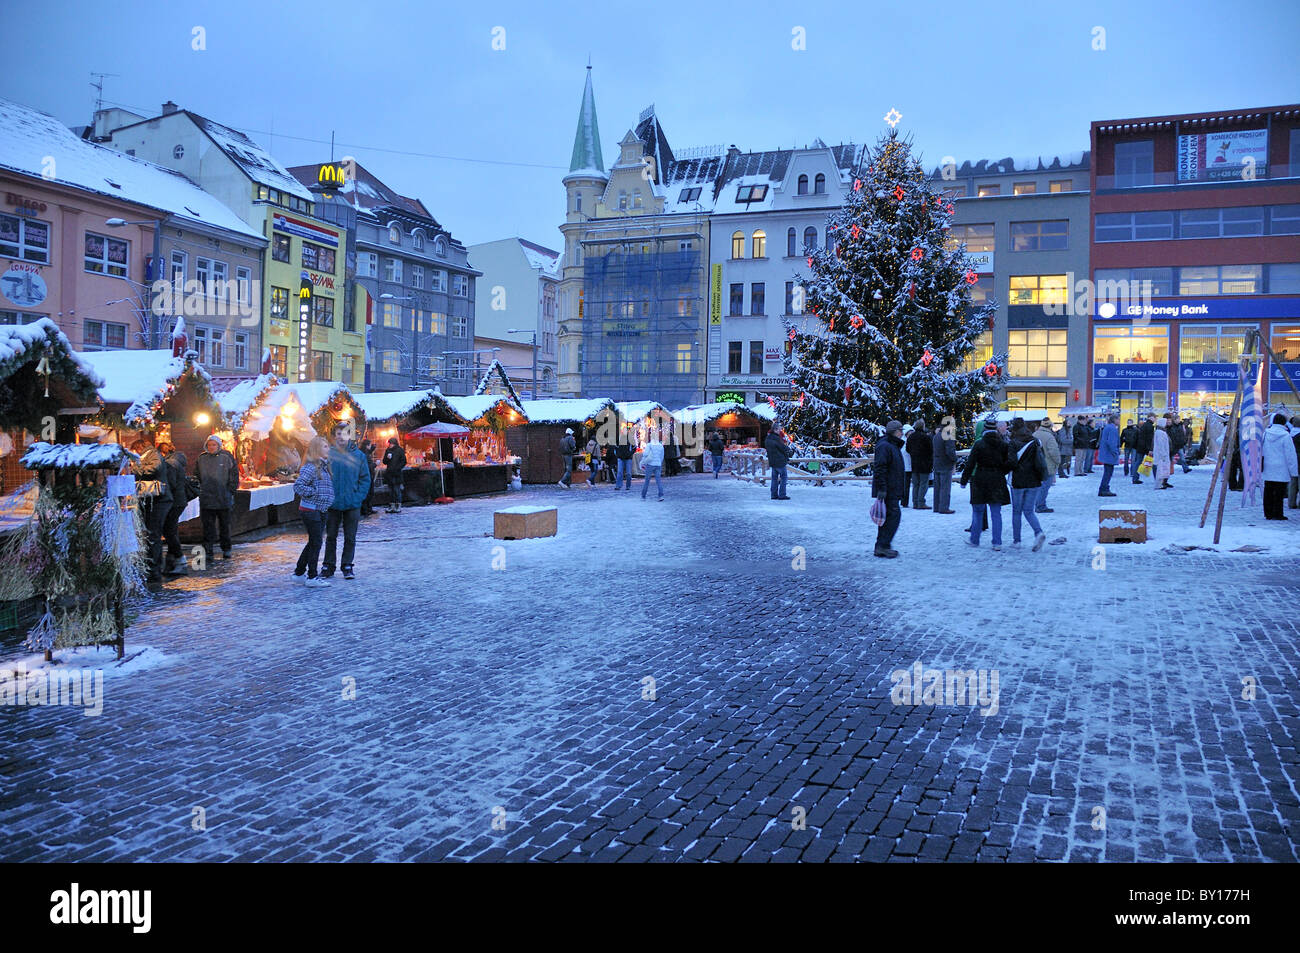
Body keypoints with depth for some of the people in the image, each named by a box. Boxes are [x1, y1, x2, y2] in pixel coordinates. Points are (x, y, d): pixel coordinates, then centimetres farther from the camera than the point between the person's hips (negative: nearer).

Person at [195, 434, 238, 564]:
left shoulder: (226, 457, -1)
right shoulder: (201, 458, 7)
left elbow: (234, 475, 0)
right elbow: (197, 476, 15)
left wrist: (231, 491, -5)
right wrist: (199, 490, 6)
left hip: (223, 499, -1)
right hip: (206, 499, 1)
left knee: (224, 525, 11)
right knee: (208, 527, -2)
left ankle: (226, 550, 23)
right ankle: (207, 552, -3)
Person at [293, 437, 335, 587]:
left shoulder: (324, 466, 13)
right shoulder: (310, 467, -15)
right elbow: (298, 486, -22)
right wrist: (314, 493, -17)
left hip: (320, 511, 9)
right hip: (310, 510, -9)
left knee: (313, 542, 15)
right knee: (315, 543, -5)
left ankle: (299, 572, 26)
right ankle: (312, 577, 3)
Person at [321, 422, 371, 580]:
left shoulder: (358, 455, -1)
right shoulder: (328, 454, -2)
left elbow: (365, 479, 2)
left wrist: (358, 497, -7)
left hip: (352, 505, 0)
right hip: (332, 504, 0)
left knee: (350, 538, 7)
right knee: (330, 537, 9)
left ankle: (347, 566, 18)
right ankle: (328, 566, 19)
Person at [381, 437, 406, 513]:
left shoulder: (400, 450, -1)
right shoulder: (388, 450, 12)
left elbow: (403, 461, -2)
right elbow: (384, 462, 15)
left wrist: (397, 468, -12)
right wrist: (387, 458, -6)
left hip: (397, 473, -5)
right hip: (389, 473, 5)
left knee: (397, 490, -4)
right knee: (390, 490, 8)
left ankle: (398, 506, 0)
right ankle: (391, 506, 12)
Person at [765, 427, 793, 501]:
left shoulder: (767, 439, 10)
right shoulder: (776, 439, -17)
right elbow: (784, 448, -12)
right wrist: (790, 452, 9)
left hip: (772, 461, 8)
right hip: (780, 461, -8)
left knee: (774, 478, 13)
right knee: (783, 477, -1)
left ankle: (774, 495, 14)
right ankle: (782, 495, -4)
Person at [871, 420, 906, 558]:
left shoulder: (894, 446, 20)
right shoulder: (884, 446, -14)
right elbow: (880, 469, -21)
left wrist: (901, 491, 28)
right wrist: (882, 489, -26)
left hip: (892, 490, 10)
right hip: (887, 490, -10)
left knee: (888, 516, 11)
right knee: (894, 514, -12)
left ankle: (881, 547, 15)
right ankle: (883, 546, -10)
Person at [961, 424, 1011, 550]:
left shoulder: (979, 444, -9)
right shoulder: (1003, 445, 2)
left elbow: (970, 464, -9)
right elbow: (1009, 463, 5)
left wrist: (964, 480, -2)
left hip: (980, 479, -3)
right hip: (997, 481, 3)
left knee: (978, 511, 10)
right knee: (996, 513, 6)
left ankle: (974, 540, 17)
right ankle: (997, 543, 2)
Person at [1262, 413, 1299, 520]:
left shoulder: (1266, 433, 3)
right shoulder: (1285, 435, -11)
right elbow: (1290, 455, -9)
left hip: (1268, 470, 5)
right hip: (1282, 471, -5)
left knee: (1268, 492, 9)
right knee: (1279, 493, 0)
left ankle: (1268, 513, 14)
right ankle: (1277, 514, 2)